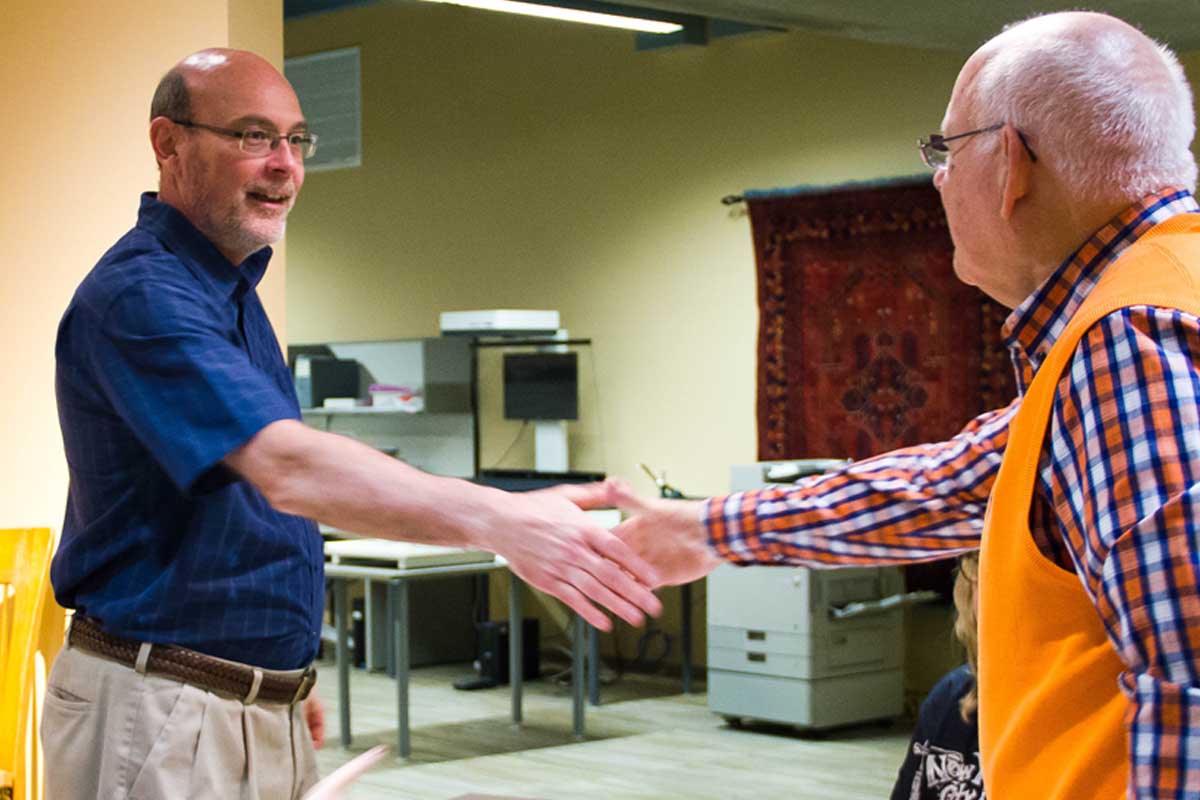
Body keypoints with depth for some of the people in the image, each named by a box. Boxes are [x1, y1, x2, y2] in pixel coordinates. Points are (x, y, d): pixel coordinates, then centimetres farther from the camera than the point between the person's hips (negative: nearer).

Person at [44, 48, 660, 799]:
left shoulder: (231, 289, 13)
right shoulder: (138, 296, -19)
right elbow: (288, 467, -34)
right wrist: (502, 520, -43)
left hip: (263, 708, 9)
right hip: (163, 714, -9)